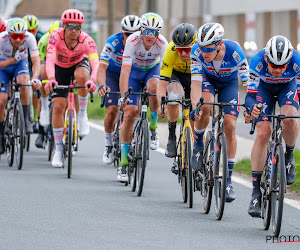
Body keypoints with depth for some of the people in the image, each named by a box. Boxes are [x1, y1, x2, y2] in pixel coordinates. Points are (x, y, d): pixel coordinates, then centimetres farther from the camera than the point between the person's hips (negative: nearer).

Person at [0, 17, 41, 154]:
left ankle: (26, 120, -20)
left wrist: (35, 78, -50)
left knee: (23, 83, -35)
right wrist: (13, 60, -41)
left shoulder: (29, 38, -30)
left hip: (20, 64, 0)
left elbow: (36, 61, -33)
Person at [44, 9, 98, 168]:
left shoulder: (86, 40, -32)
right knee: (58, 106, -10)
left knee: (81, 76, -37)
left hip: (80, 64, -1)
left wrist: (92, 80, -65)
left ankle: (82, 114, -15)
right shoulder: (56, 36, -31)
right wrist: (51, 79, -61)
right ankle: (58, 150, 3)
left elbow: (95, 62, -45)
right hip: (60, 68, 1)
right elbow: (50, 58, -44)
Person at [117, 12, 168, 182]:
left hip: (153, 69, 1)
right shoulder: (133, 41, -33)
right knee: (130, 113, -11)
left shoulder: (162, 44, -29)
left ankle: (153, 127, -11)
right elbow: (125, 70, -39)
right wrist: (123, 96, -49)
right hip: (134, 70, 0)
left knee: (153, 87, -36)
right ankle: (123, 163, -4)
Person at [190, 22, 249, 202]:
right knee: (205, 107, -33)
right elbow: (196, 82, -37)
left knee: (230, 126, -12)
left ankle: (228, 179, -3)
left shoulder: (234, 51, -36)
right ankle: (198, 145, -5)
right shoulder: (198, 52, -33)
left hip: (229, 83, 0)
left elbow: (247, 84, -36)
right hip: (208, 79, 0)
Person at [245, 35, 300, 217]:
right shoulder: (258, 61, -37)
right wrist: (252, 108, -57)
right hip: (264, 87, 0)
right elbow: (250, 95, -34)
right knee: (263, 133, -15)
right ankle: (256, 192, -9)